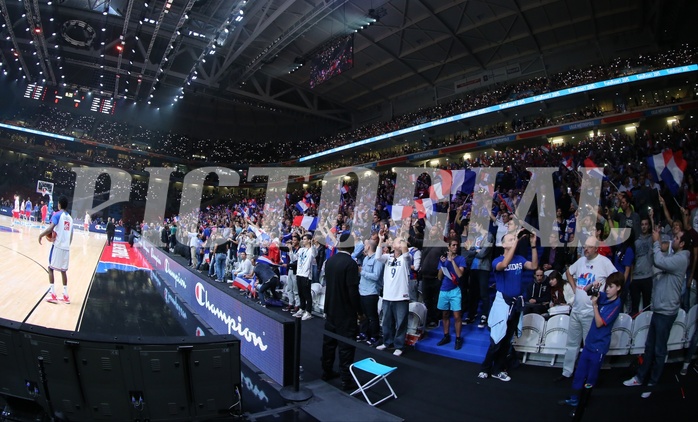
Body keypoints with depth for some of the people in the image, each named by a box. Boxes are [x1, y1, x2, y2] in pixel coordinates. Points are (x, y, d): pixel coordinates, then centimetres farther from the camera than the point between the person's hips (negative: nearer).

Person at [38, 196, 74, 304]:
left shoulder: (57, 214, -5)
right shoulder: (70, 218, 15)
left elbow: (51, 228, -21)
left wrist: (41, 235, -6)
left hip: (58, 246, -6)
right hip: (66, 247, 6)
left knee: (51, 268, 6)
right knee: (63, 270, 13)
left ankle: (52, 294, 1)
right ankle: (65, 295, 13)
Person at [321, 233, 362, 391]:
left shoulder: (329, 261, 2)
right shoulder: (350, 263, -20)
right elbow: (353, 290, -21)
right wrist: (359, 311, -11)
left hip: (331, 309, 7)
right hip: (346, 312, -7)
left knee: (329, 341, 16)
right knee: (346, 345, 1)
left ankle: (327, 371, 29)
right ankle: (346, 380, 8)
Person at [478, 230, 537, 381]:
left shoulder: (520, 259, 3)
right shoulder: (497, 261, -9)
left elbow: (534, 266, -14)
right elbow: (504, 265, -32)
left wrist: (533, 245, -20)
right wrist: (516, 242, -30)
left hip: (517, 302, 5)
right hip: (503, 302, -5)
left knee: (508, 339, 12)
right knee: (498, 338, -3)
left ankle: (498, 369, 25)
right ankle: (485, 368, 13)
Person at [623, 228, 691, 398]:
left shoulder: (680, 258, -18)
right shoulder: (674, 257, 13)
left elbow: (659, 261, -32)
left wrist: (657, 241, -19)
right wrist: (657, 241, 1)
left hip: (666, 311, -9)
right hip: (658, 308, 9)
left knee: (659, 350, 4)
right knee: (649, 346, 16)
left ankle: (652, 384, 16)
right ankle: (640, 377, 26)